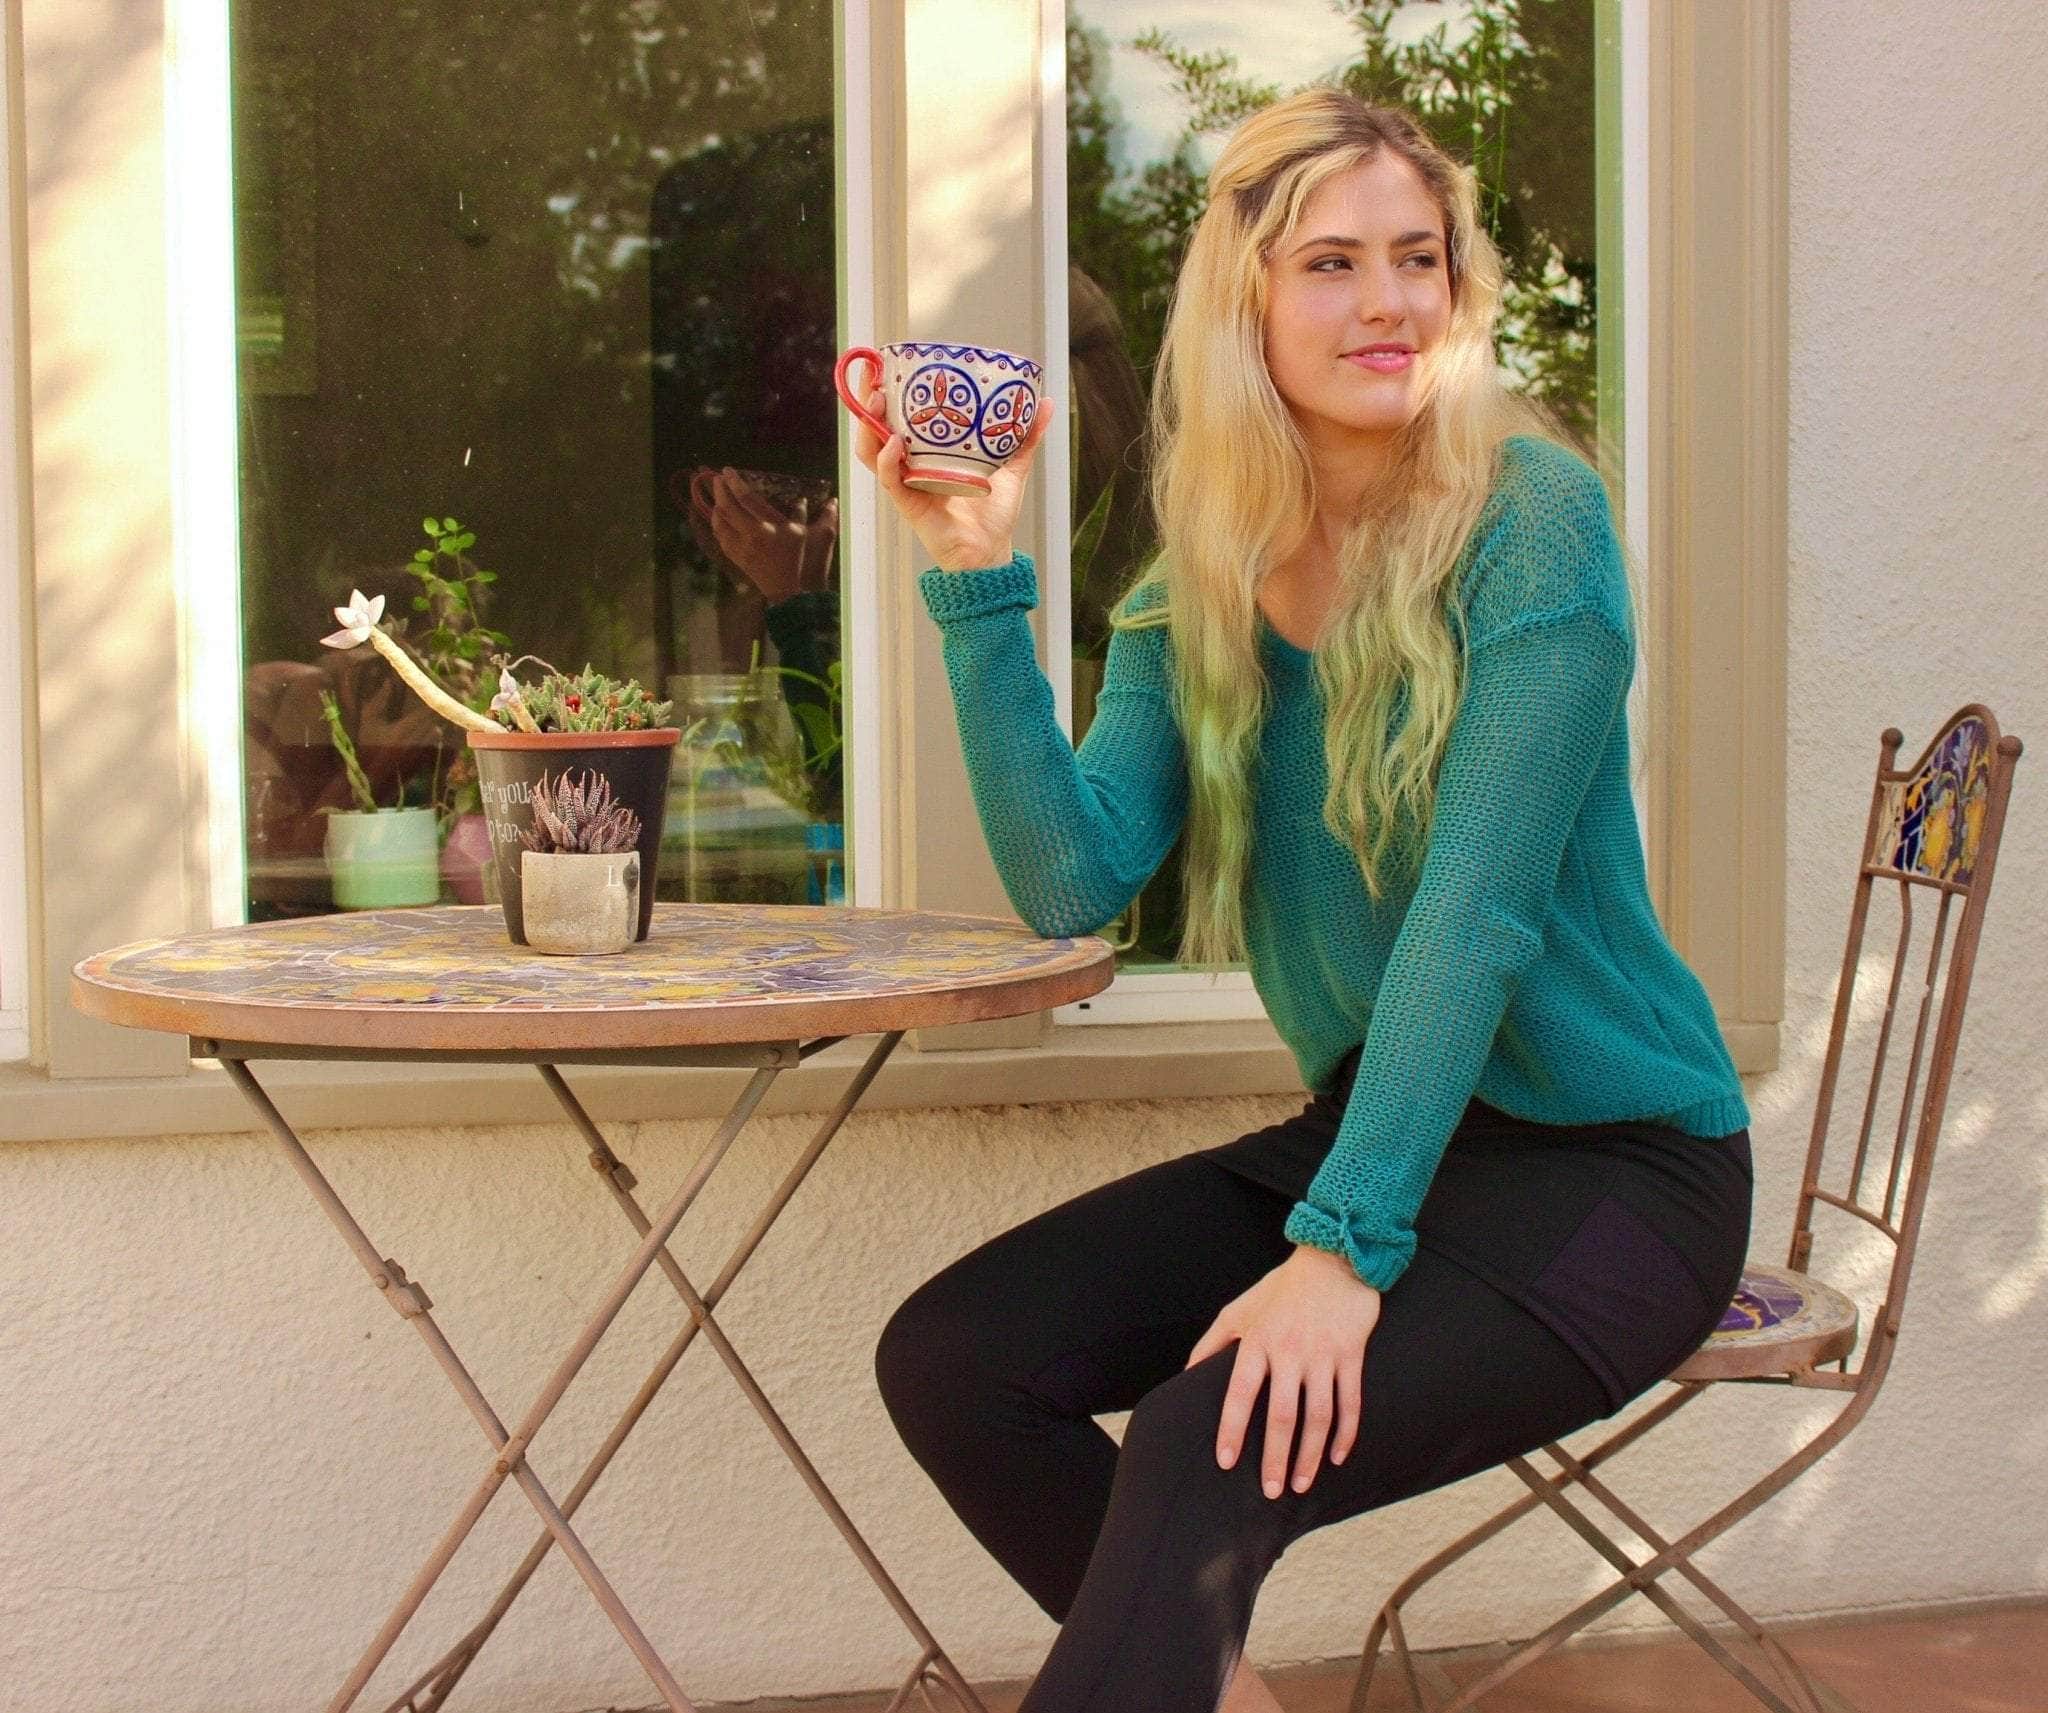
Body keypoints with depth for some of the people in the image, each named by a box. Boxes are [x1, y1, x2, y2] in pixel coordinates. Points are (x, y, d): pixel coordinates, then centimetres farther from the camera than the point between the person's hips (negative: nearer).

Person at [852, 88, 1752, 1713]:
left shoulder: (1531, 518, -14)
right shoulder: (1205, 581, 3)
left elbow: (1478, 906, -22)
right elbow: (1072, 880, -9)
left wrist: (1346, 1245, -28)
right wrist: (978, 577, -16)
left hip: (1610, 1160, -6)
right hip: (1361, 1127, 7)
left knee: (1214, 1445, -29)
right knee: (947, 1356, -3)